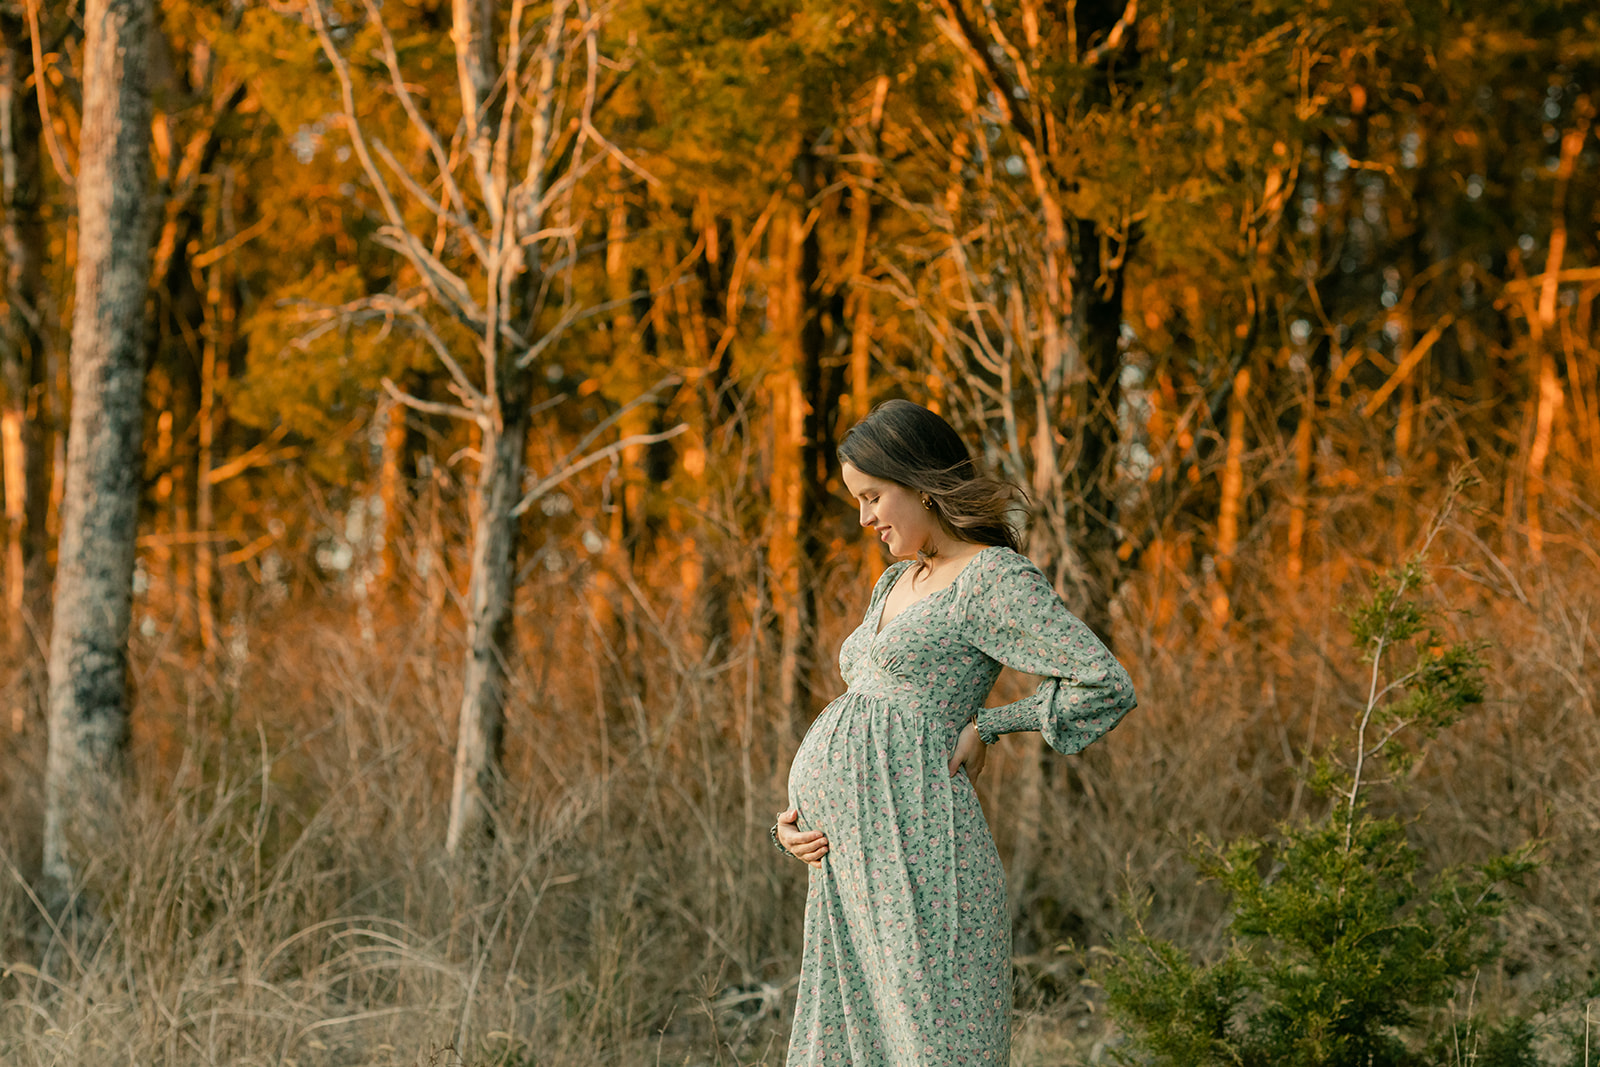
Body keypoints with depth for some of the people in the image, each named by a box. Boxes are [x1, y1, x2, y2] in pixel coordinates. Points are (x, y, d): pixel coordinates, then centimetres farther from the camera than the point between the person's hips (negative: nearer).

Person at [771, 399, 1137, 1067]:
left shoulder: (995, 580, -7)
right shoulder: (896, 583, 20)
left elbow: (1108, 688, -16)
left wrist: (984, 726, -8)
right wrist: (794, 819, 10)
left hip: (915, 843, -9)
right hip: (848, 862, 9)